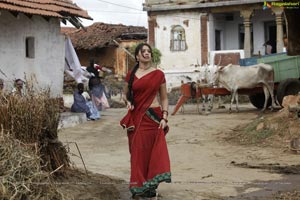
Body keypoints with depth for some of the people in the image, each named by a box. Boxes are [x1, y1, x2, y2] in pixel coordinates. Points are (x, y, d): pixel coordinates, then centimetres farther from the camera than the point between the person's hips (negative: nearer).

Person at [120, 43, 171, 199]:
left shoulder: (158, 74, 3)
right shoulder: (131, 75, 6)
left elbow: (164, 98, 6)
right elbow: (125, 94, 18)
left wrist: (164, 118, -5)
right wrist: (128, 102, -4)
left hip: (154, 117, -1)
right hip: (137, 118, 1)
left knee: (154, 153, -2)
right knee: (138, 153, 2)